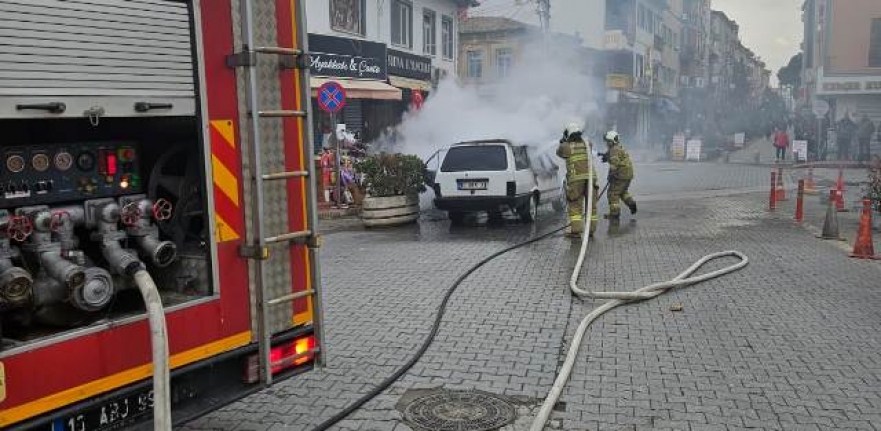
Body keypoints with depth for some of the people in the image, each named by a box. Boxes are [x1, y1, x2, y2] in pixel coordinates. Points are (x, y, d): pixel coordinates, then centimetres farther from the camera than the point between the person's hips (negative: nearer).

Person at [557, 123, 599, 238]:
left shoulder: (566, 146, 1)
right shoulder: (587, 144, 11)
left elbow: (559, 152, 22)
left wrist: (562, 143, 41)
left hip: (576, 179, -3)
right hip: (590, 177, 4)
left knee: (575, 206, 1)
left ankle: (576, 230, -5)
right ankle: (591, 229, 13)